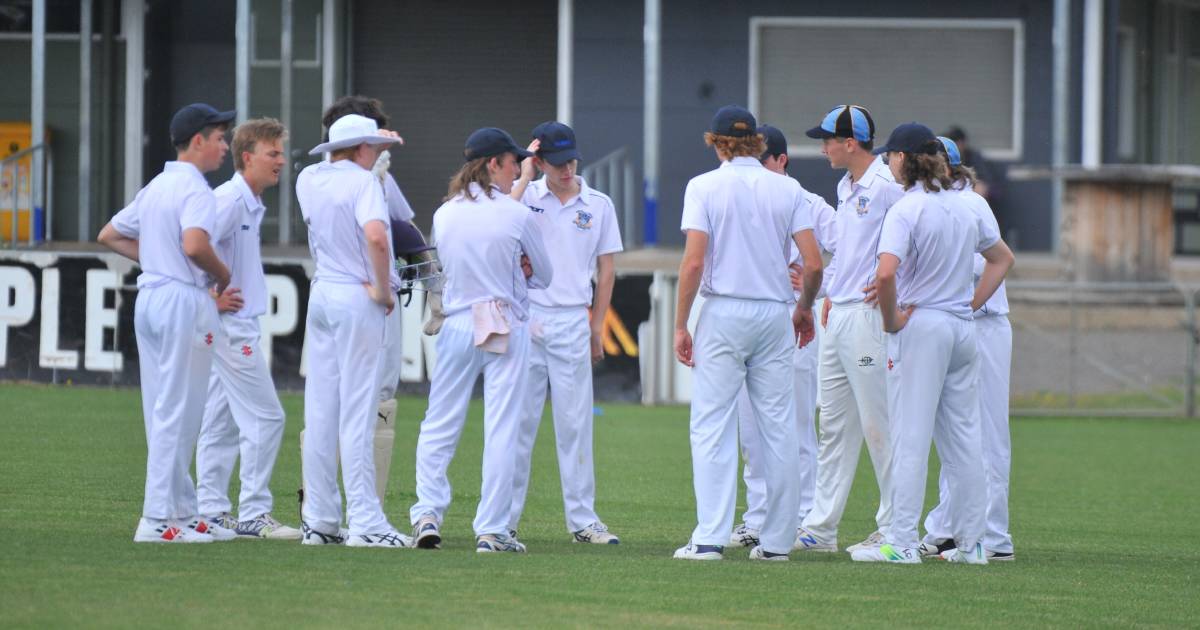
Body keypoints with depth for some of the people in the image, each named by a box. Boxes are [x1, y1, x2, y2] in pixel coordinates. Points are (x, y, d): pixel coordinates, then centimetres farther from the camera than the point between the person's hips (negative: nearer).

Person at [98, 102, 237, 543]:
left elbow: (109, 236, 22)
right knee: (176, 413, -7)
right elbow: (194, 245, -28)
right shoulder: (195, 188, -12)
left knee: (163, 412, 11)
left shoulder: (155, 188, 15)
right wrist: (223, 275, -10)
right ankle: (158, 519, -9)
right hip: (183, 300, -9)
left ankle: (183, 512, 16)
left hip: (150, 296, 9)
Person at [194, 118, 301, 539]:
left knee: (221, 422, 11)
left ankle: (212, 511, 15)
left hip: (236, 326, 10)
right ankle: (254, 515, -8)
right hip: (231, 324, -10)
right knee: (264, 417, -9)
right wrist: (212, 295, -19)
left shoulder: (252, 204, 15)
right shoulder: (230, 199, -15)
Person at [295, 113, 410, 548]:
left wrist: (375, 143, 41)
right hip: (358, 300, -7)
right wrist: (382, 288, -16)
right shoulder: (363, 181, -12)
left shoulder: (308, 179, 10)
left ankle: (319, 521, 9)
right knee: (357, 413, -8)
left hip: (321, 297, 7)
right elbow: (375, 235, -28)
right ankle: (365, 522, -9)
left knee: (320, 413, 8)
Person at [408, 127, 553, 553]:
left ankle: (427, 513, -3)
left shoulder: (444, 215, 2)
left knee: (439, 426, 9)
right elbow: (544, 276, 2)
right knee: (502, 431, 0)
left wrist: (512, 269, 8)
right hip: (508, 328, -3)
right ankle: (492, 531, 0)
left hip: (457, 324, 3)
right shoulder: (519, 216, -10)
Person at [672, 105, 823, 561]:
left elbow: (694, 261, -10)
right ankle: (776, 540, 6)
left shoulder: (704, 187, -2)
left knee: (712, 426, -3)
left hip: (723, 313, -3)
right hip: (775, 314, 3)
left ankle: (710, 538, -11)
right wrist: (805, 308, 17)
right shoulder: (788, 189, 6)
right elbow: (813, 263, 0)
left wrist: (680, 326, -6)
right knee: (779, 429, 6)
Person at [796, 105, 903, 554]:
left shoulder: (888, 185, -13)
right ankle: (821, 528, 15)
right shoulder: (846, 188, 17)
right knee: (834, 426, 11)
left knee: (878, 425, -7)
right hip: (839, 315, 10)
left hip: (869, 315, -10)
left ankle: (894, 529, -2)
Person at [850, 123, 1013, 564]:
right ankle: (970, 542, 10)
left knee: (910, 436, -5)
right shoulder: (964, 206, 10)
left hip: (920, 326, -7)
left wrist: (891, 322, -12)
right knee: (963, 436, 9)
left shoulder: (907, 209, -12)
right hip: (963, 328, 7)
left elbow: (886, 273, -25)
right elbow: (1002, 258, 22)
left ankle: (902, 542, -6)